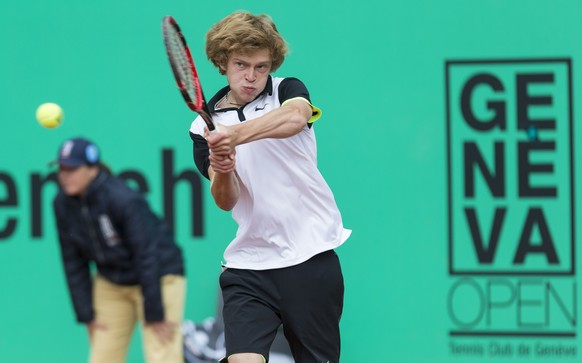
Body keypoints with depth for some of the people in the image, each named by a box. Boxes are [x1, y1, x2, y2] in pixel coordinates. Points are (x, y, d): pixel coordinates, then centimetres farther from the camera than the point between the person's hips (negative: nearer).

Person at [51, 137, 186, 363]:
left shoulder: (125, 200, -26)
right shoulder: (63, 205, -8)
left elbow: (147, 257, -24)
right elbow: (73, 262, 1)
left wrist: (155, 315, -21)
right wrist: (86, 315, 0)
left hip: (159, 278, -6)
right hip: (111, 283, 6)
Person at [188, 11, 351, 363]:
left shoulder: (288, 91, 1)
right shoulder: (204, 128, 7)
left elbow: (295, 117, -26)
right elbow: (226, 201, -4)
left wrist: (236, 135, -42)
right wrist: (222, 170, -28)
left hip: (310, 257, -1)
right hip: (248, 265, 1)